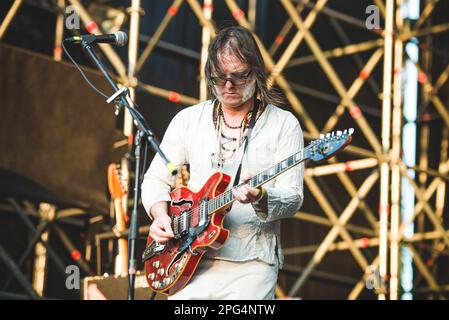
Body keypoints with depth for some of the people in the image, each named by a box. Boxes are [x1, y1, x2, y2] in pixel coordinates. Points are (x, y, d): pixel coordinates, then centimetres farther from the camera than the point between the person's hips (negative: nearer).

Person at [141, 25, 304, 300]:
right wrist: (161, 215, -2)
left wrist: (260, 198, -25)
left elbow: (292, 199, -5)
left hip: (252, 264, -2)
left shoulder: (283, 125, 1)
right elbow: (156, 179, 17)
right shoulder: (188, 120, 11)